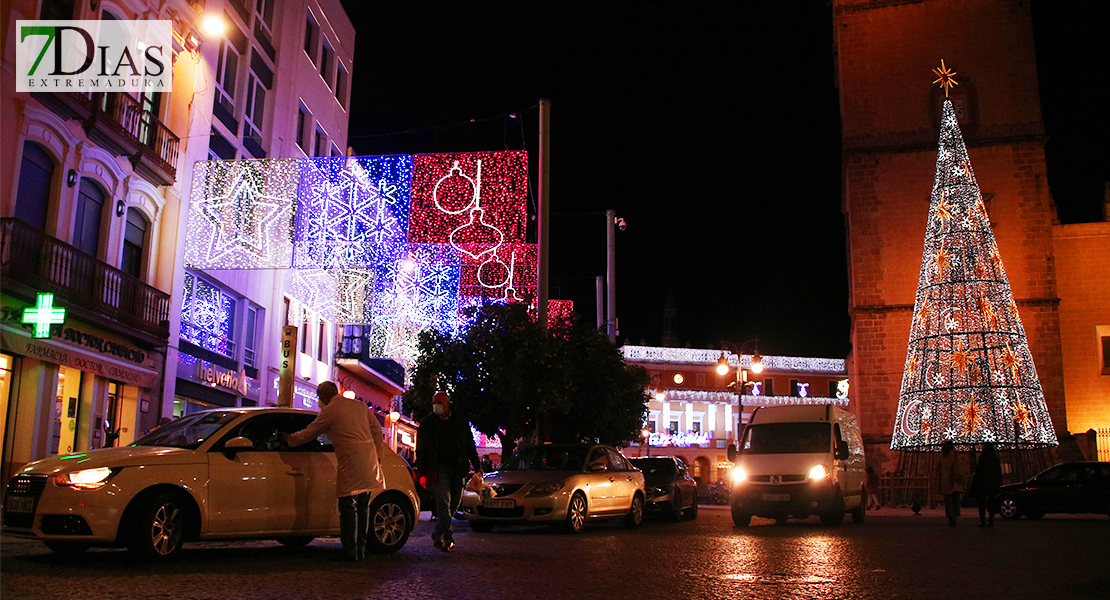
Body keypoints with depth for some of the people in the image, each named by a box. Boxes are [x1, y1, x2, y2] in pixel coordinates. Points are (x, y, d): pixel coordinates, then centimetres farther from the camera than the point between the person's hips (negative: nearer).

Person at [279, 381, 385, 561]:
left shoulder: (329, 411, -1)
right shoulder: (360, 405, 16)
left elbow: (309, 433, 8)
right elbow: (376, 430, 16)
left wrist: (288, 438, 24)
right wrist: (377, 455, 22)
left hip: (350, 462, -6)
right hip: (369, 461, 6)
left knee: (348, 508, 0)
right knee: (363, 507, 13)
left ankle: (350, 551, 1)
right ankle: (361, 549, 17)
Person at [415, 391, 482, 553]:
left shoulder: (461, 421, 11)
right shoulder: (427, 423, 6)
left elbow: (470, 446, 15)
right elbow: (420, 450, 7)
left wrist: (477, 467, 7)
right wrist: (421, 471, -1)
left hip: (457, 468, 3)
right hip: (438, 468, -3)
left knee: (454, 503, 5)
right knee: (443, 502, -13)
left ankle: (438, 534, 22)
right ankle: (448, 538, -14)